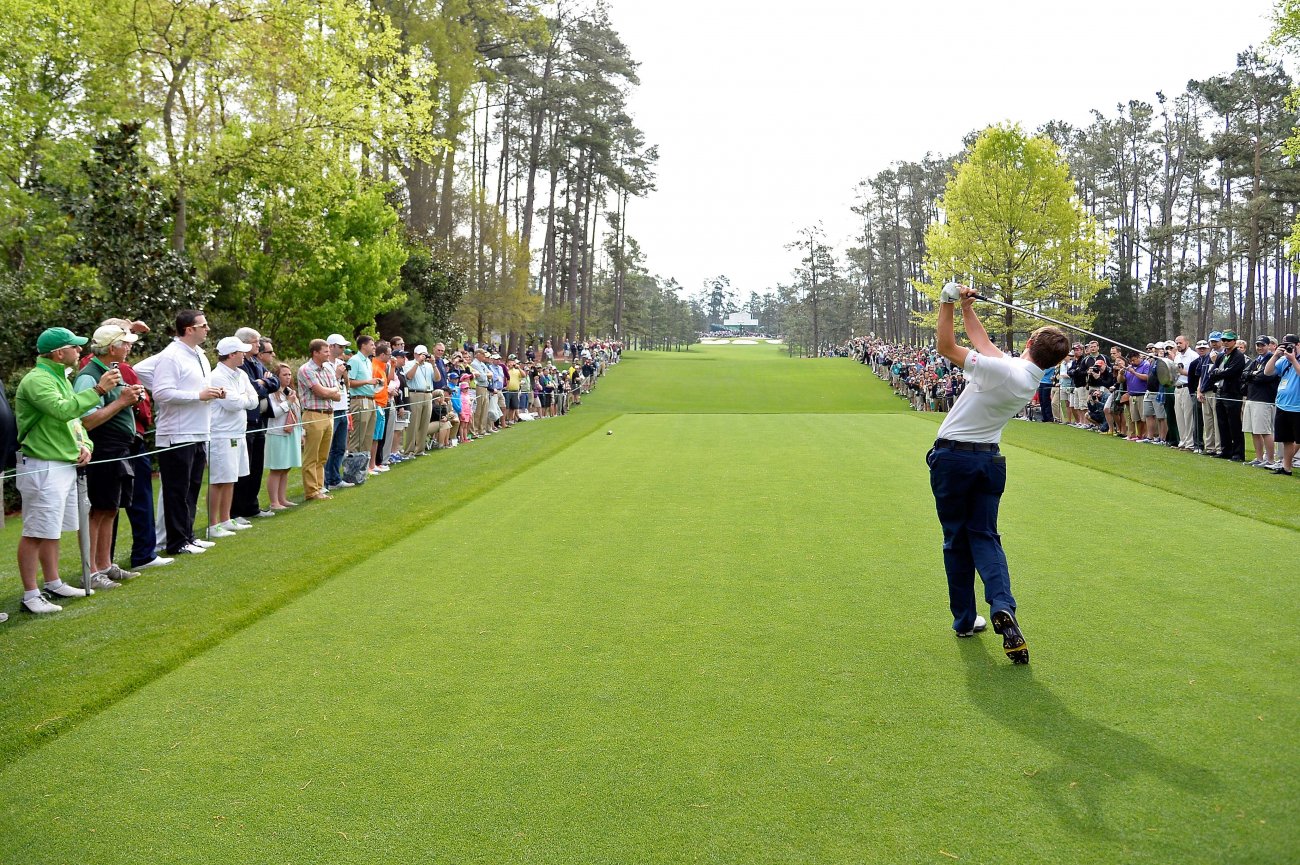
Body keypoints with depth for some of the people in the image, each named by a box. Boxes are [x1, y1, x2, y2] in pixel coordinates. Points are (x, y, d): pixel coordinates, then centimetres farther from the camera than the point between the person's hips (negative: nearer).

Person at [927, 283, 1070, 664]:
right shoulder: (1032, 379, 2)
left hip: (952, 457, -5)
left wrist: (948, 304, -7)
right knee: (985, 536, 10)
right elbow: (985, 344, 14)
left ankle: (965, 620, 14)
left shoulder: (1001, 369, -21)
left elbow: (945, 347, -15)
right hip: (989, 460, 5)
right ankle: (1002, 606, -14)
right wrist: (967, 308, 16)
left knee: (956, 540, 7)